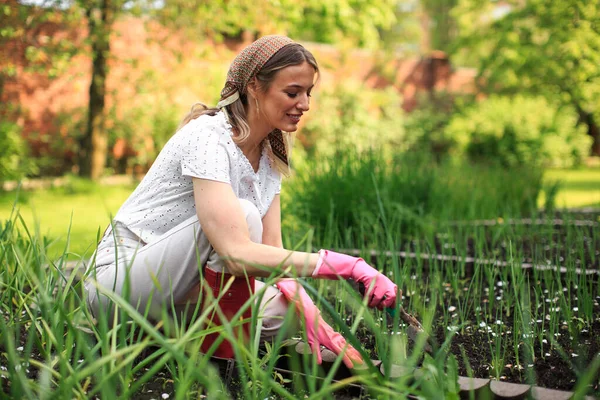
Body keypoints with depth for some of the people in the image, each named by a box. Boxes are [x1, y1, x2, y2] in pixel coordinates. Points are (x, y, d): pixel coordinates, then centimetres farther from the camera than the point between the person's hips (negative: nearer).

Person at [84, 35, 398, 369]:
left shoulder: (270, 155, 3)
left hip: (180, 287, 8)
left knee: (289, 312, -8)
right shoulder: (208, 138, -23)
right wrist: (345, 265, -38)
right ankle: (224, 353, -20)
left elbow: (271, 250, -2)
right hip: (120, 276, -8)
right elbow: (238, 254, -35)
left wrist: (310, 314, -19)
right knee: (243, 215, -29)